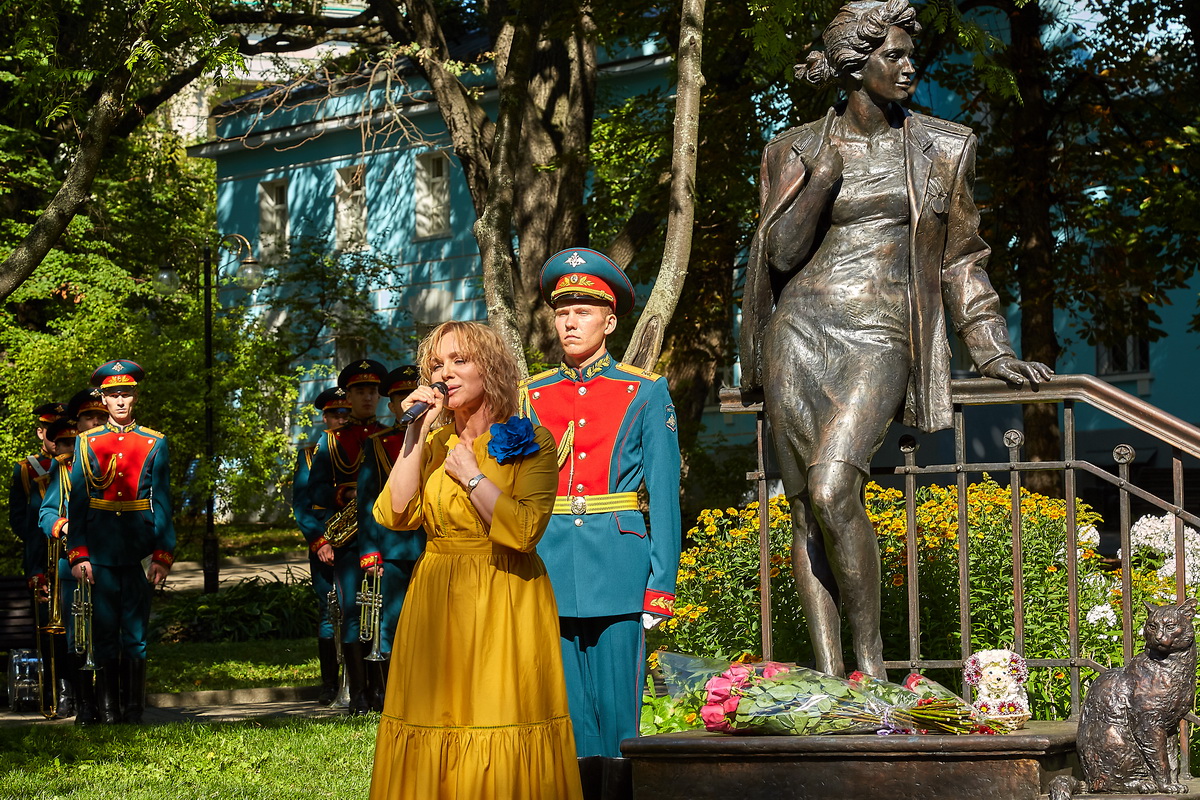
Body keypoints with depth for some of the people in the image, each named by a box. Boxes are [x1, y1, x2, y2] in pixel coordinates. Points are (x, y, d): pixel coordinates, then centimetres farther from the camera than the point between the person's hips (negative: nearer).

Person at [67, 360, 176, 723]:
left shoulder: (154, 444, 6)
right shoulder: (86, 443, 7)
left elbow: (162, 504, 4)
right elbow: (76, 503, 5)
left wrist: (163, 555, -4)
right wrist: (78, 555, -4)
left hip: (139, 553, 0)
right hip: (100, 553, 0)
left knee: (136, 636, 1)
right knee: (104, 635, 2)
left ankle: (134, 713, 6)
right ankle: (108, 714, 7)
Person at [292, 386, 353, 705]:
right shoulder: (309, 454, 11)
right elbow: (300, 502, 4)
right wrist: (319, 541, -9)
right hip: (324, 545, 0)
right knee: (327, 614, 1)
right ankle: (329, 685, 6)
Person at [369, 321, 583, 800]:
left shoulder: (529, 441, -3)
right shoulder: (433, 443, 11)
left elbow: (525, 530, -17)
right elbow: (396, 515, -5)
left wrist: (471, 476, -11)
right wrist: (417, 434, -7)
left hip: (505, 606, -4)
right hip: (437, 604, 4)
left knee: (502, 727, -3)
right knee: (434, 726, 2)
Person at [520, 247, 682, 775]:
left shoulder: (645, 394, 4)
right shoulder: (532, 397, 11)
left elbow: (664, 495, 1)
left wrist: (660, 586, -6)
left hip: (616, 568, -2)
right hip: (549, 569, 3)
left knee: (615, 711, -1)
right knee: (565, 712, 4)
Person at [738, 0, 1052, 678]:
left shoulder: (941, 148, 11)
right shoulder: (800, 150, 10)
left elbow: (962, 258, 14)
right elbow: (780, 252, 3)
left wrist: (993, 351, 6)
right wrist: (822, 177, -10)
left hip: (879, 341, -2)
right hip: (801, 334, 2)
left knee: (832, 492, -23)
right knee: (806, 509, -3)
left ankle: (872, 656, -9)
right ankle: (829, 679, 0)